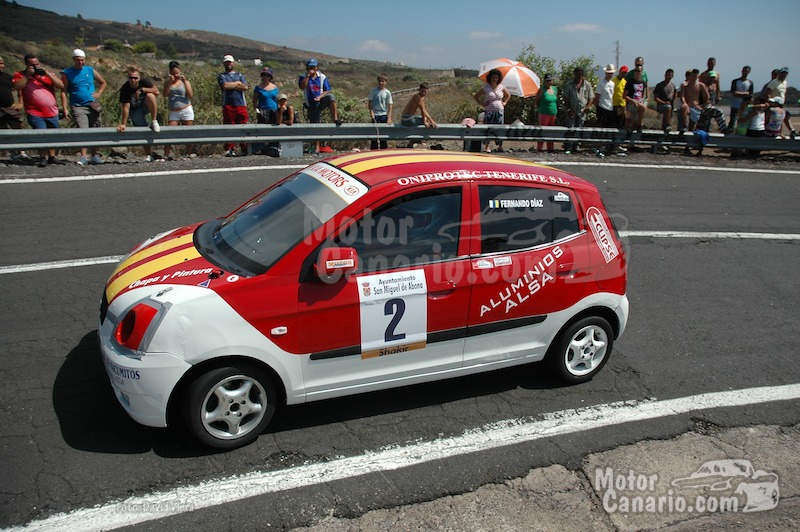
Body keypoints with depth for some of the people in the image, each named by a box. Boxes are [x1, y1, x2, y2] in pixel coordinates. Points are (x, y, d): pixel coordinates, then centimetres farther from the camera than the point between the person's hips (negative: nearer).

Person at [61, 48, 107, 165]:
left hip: (93, 105, 3)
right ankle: (83, 157, -17)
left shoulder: (90, 70, 10)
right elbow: (64, 92, -1)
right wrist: (65, 109, -9)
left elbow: (103, 83, 24)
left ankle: (94, 156, 16)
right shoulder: (67, 73, 2)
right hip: (78, 106, -3)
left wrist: (98, 94, 6)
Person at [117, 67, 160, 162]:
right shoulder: (125, 89, -22)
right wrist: (123, 124, -29)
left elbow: (157, 92, -29)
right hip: (135, 110, 0)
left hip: (147, 106, 0)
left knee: (150, 95, -32)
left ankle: (154, 122, -22)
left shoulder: (144, 81, -19)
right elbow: (126, 108, -24)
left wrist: (141, 89, -32)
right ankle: (148, 155, 2)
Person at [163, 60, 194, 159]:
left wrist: (185, 81, -12)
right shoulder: (168, 82, 10)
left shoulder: (185, 81, 6)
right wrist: (169, 82, -15)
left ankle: (189, 154, 9)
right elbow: (165, 95, -6)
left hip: (186, 111, -1)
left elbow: (191, 95, -7)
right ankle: (166, 156, -8)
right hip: (173, 113, 1)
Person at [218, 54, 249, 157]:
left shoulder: (240, 75, 20)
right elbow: (225, 86, -8)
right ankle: (230, 150, -1)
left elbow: (246, 87, 3)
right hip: (228, 105, -1)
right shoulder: (221, 76, 13)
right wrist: (237, 83, 2)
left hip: (241, 104, 2)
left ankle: (245, 149, -3)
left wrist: (231, 86, 0)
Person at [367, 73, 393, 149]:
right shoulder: (373, 91, -1)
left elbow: (390, 105, -3)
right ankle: (373, 150, 5)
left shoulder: (387, 92, -1)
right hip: (375, 115, -1)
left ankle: (384, 151, 13)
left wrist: (389, 117, -11)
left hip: (384, 115, 1)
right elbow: (369, 102, 3)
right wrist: (371, 112, -9)